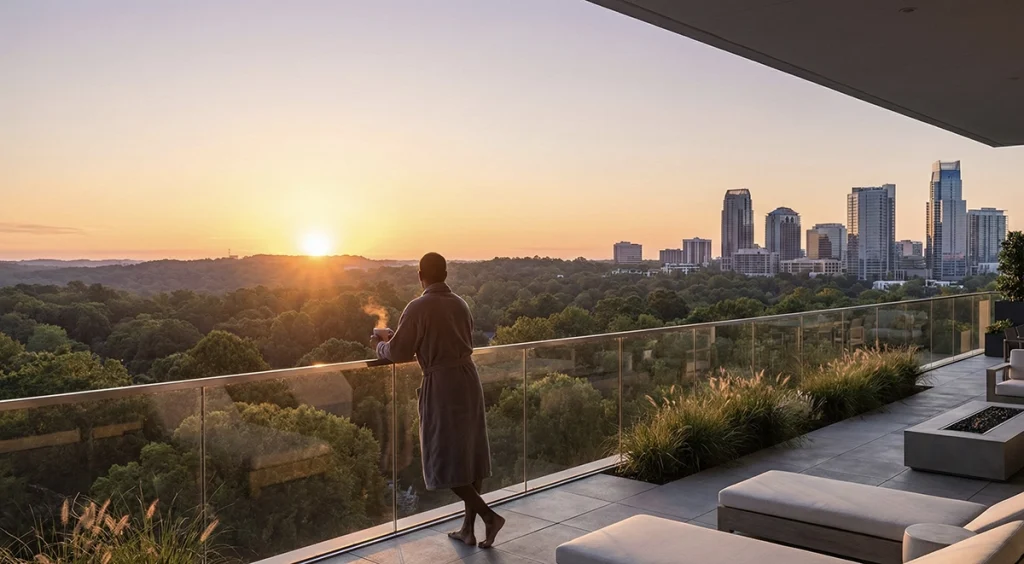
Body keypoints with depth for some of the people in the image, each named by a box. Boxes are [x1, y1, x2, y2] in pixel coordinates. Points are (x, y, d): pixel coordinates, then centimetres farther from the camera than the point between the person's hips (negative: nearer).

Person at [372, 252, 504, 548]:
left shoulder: (418, 308, -12)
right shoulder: (460, 304, 9)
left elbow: (398, 353, -9)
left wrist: (380, 345, 14)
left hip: (442, 384, -7)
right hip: (469, 378, 7)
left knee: (446, 462, 3)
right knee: (469, 455, 12)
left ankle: (489, 515, -6)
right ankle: (468, 528, 20)